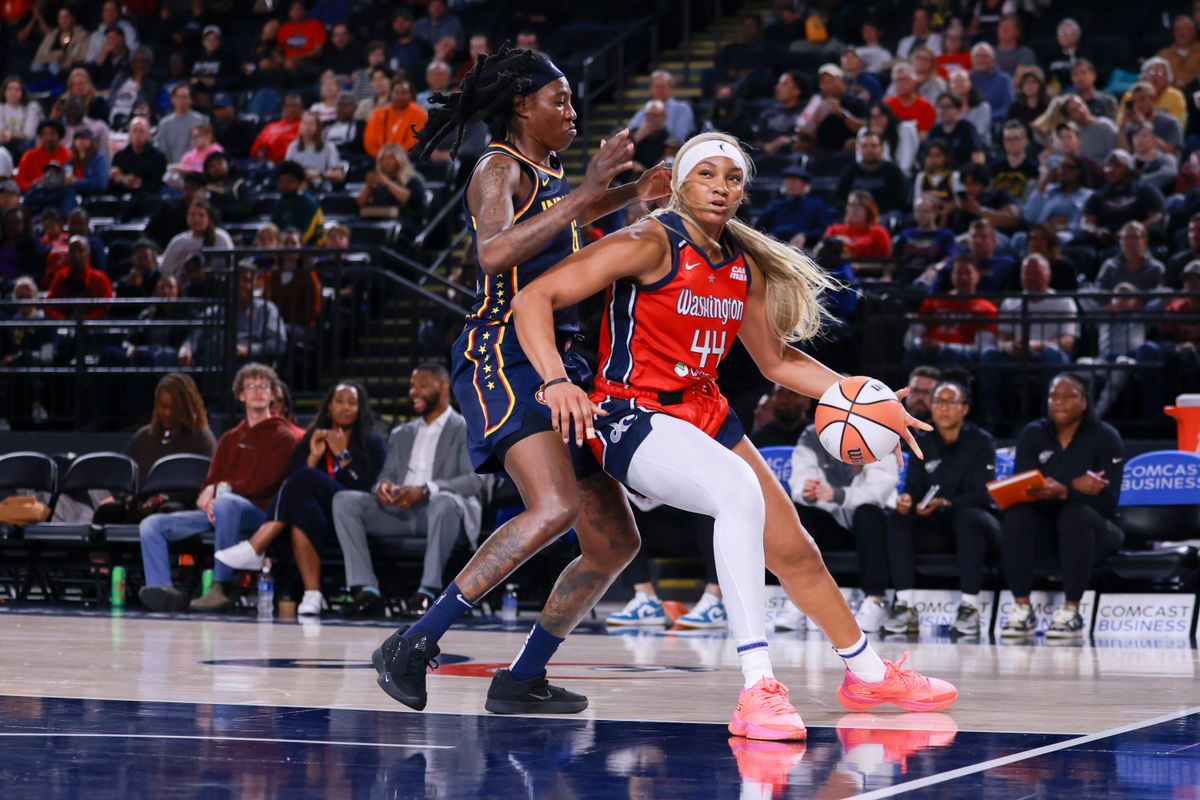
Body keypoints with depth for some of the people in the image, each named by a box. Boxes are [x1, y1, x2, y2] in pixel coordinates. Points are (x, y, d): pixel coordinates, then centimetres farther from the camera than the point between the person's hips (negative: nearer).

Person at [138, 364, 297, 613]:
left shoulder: (281, 436, 7)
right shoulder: (230, 438, 26)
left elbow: (263, 482, -6)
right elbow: (211, 481, 18)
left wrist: (223, 489, -10)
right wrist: (208, 498, -6)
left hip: (259, 513, -7)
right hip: (217, 512, 7)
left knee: (226, 501, -42)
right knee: (151, 525, -10)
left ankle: (221, 588, -40)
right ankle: (164, 591, -32)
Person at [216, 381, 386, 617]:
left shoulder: (372, 443, 12)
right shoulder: (312, 440, 20)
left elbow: (367, 487, -3)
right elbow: (292, 481, 7)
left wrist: (342, 455, -5)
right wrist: (314, 457, -5)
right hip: (319, 517, 3)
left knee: (306, 479, -29)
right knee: (303, 508, -36)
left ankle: (254, 549, -36)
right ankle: (312, 595, -44)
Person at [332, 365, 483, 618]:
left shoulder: (467, 430, 7)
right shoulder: (402, 434, 26)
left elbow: (474, 480, -8)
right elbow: (387, 474, 18)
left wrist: (425, 490, -24)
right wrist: (383, 485, -10)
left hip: (437, 511, -5)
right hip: (399, 512, 5)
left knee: (444, 501, -40)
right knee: (344, 500, -17)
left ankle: (429, 590, -34)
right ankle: (368, 590, -26)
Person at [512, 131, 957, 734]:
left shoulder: (745, 266, 7)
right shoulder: (652, 245, -14)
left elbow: (776, 360, 21)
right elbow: (533, 298, -20)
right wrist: (556, 381, -34)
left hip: (705, 414, 8)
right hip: (632, 417, -8)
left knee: (793, 549, 17)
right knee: (740, 491, -35)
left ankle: (868, 674, 42)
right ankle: (756, 689, -37)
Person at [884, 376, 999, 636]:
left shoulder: (981, 441, -6)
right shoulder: (923, 442, 6)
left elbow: (982, 494, -16)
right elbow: (914, 485, 0)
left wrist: (945, 503, -34)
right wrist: (906, 499, -27)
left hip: (974, 526, -4)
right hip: (935, 528, 4)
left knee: (967, 517, -38)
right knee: (897, 519, -23)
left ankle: (970, 608, -35)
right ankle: (905, 607, -31)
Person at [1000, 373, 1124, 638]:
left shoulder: (1105, 437, -6)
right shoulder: (1032, 434, 3)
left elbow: (1107, 500, -16)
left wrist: (1063, 492, -33)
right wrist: (1074, 485, -22)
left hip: (1093, 529, -2)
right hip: (1044, 525, 3)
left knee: (1077, 514, -36)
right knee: (1015, 515, -29)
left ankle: (1071, 611, -31)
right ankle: (1023, 610, -28)